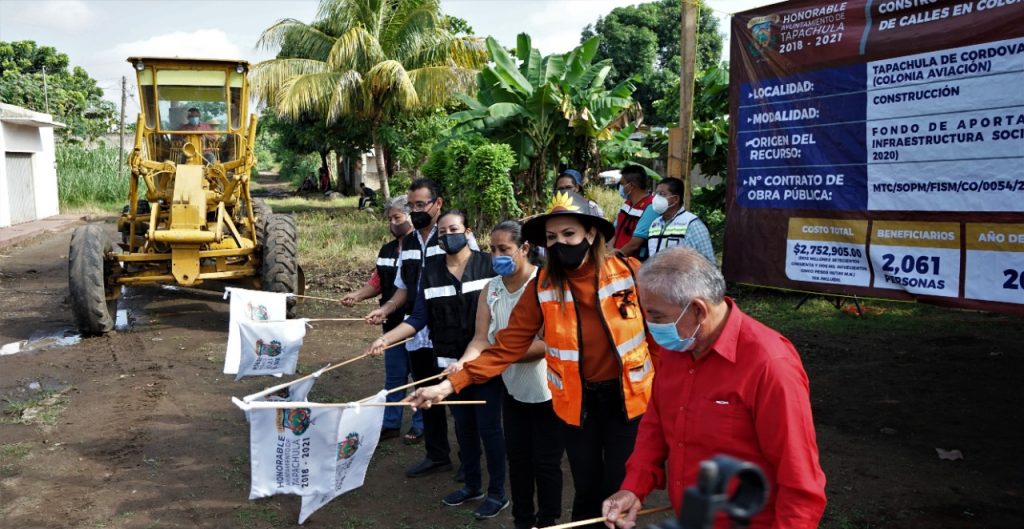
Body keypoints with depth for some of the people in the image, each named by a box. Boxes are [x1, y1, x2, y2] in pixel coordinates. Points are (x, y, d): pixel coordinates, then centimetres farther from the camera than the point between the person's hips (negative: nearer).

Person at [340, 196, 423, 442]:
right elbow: (377, 283, 14)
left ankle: (419, 425, 21)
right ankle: (390, 423, 26)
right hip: (393, 324, 7)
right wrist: (357, 295, -2)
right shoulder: (386, 251, 9)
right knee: (393, 376, 15)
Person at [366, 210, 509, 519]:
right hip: (452, 364, 4)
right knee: (463, 425, 15)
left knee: (488, 425, 1)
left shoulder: (488, 264, -6)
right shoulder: (430, 272, 4)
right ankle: (472, 485, 32)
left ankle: (497, 493, 15)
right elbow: (419, 318, 0)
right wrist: (386, 339, -12)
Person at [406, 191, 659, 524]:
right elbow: (507, 346, -10)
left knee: (618, 490, 9)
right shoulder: (541, 288, -8)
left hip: (625, 397, -1)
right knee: (587, 490, 13)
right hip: (578, 402, 1)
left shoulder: (629, 272, -12)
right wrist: (452, 384, -18)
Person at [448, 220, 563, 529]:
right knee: (517, 457, 16)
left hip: (547, 390, -6)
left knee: (545, 461, 6)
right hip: (514, 388, 6)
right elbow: (481, 337, -7)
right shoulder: (491, 289, 1)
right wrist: (464, 362, -27)